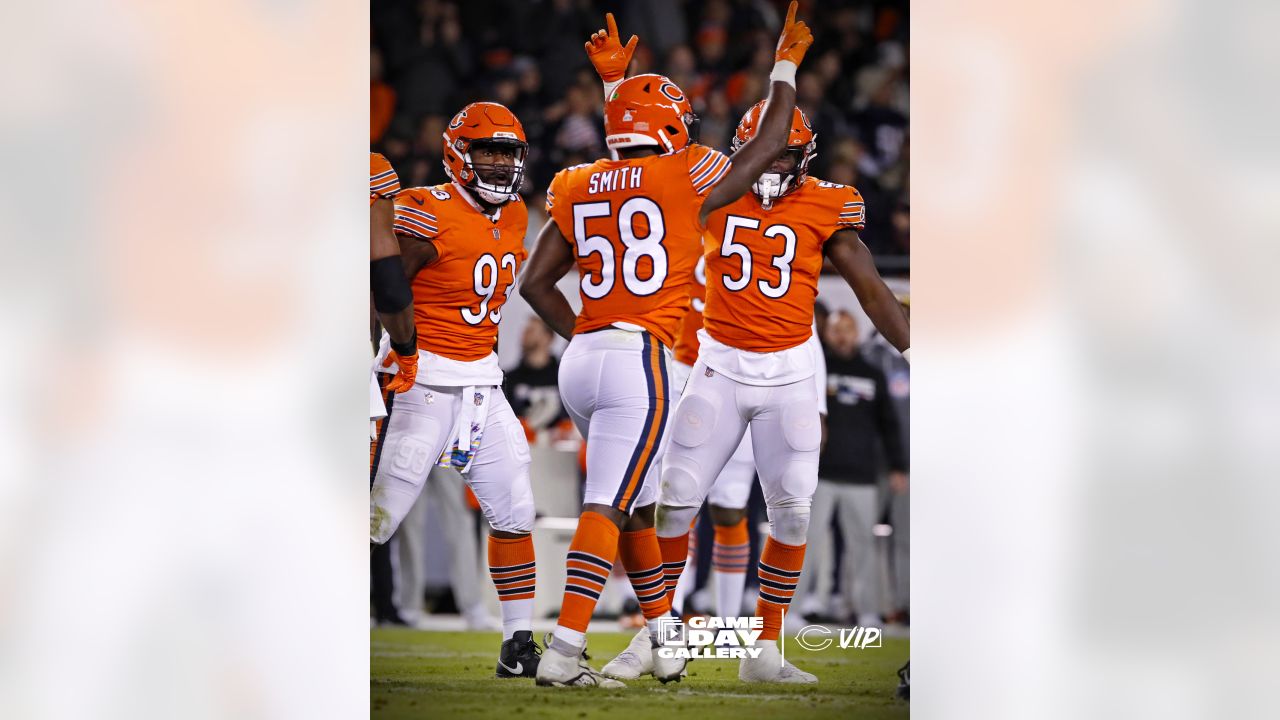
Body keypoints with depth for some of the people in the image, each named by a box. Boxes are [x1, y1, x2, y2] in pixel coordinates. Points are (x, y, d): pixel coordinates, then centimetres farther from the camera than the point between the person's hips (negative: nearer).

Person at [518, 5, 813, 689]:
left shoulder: (579, 190, 10)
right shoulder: (685, 181, -4)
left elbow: (536, 283, 12)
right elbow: (766, 146, 11)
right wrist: (786, 66, 24)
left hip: (580, 358, 6)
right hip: (639, 360, -6)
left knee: (637, 504, 19)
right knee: (608, 509, -10)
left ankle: (664, 640, 27)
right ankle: (563, 651, -20)